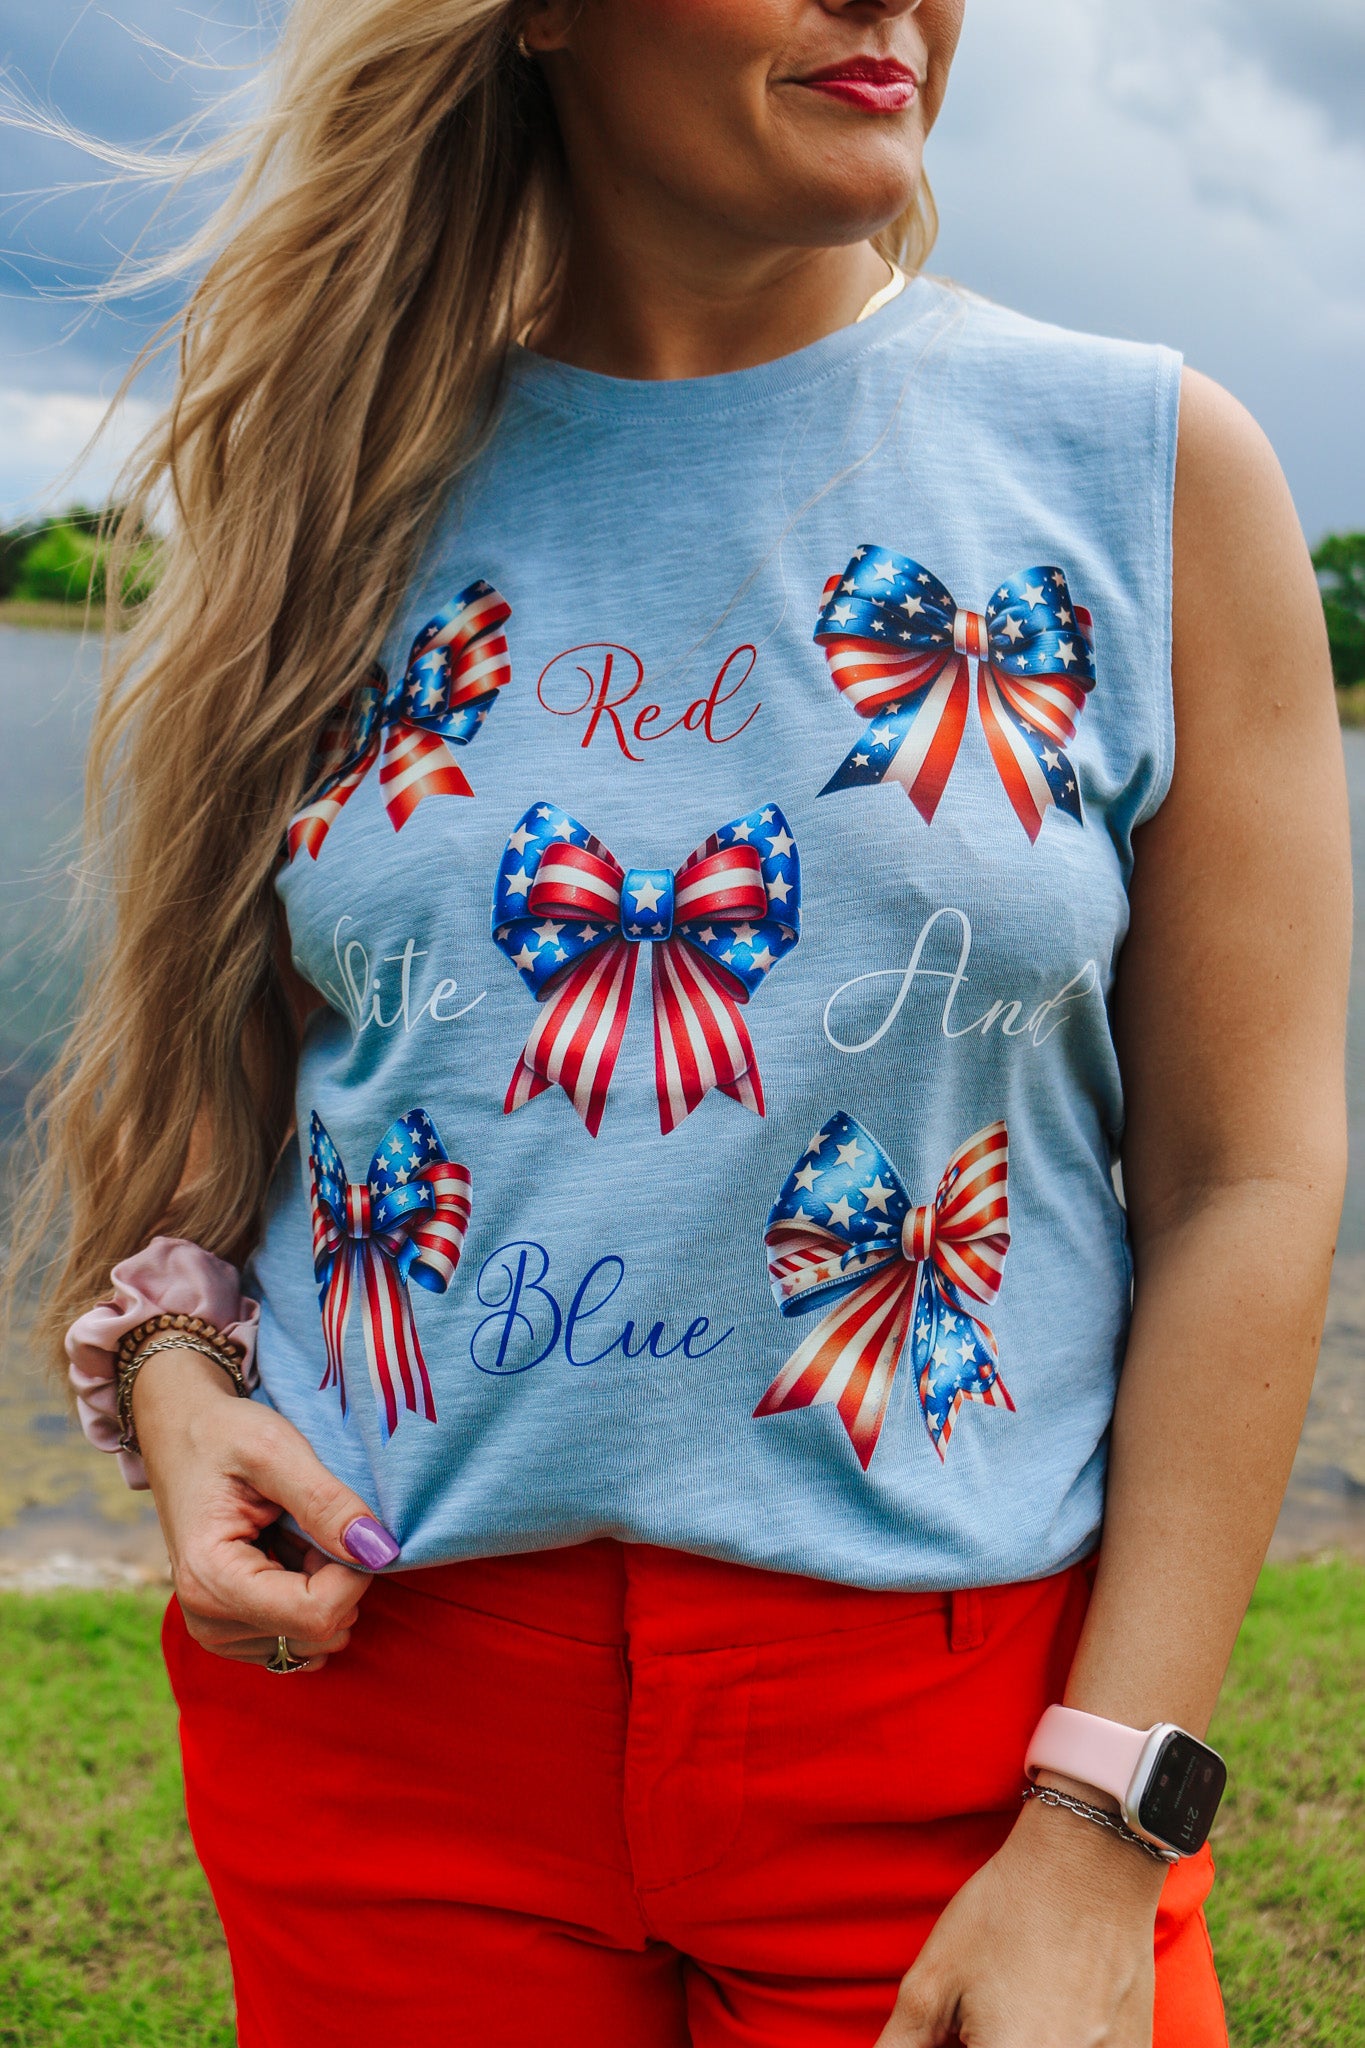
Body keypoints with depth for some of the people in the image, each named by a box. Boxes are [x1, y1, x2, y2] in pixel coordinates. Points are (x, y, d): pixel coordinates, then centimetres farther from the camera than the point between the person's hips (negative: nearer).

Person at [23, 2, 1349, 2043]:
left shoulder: (1148, 463, -3)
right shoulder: (353, 478, 3)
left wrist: (1102, 1834, -10)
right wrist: (166, 1356, -7)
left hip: (950, 1714, -1)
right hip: (378, 1689, 2)